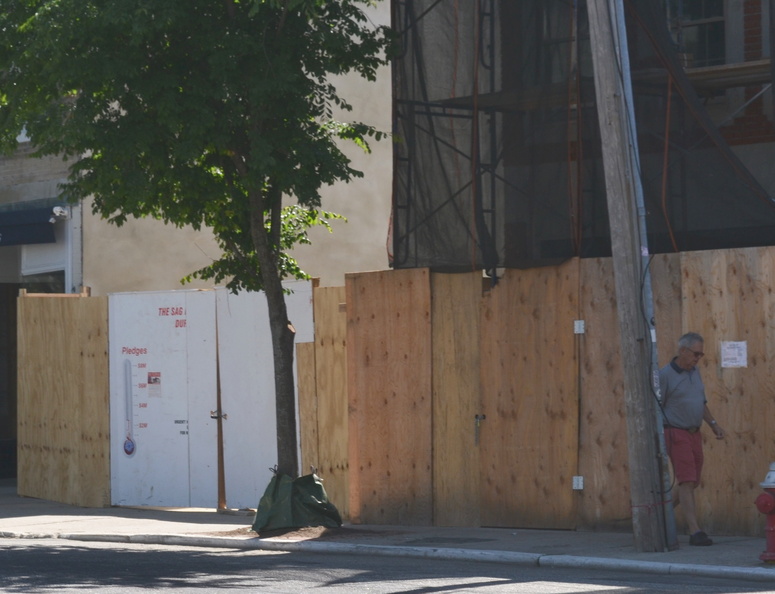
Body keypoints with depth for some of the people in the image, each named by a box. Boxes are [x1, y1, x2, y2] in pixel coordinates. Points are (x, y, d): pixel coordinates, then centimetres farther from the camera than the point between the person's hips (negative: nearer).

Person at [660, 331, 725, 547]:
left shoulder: (694, 372, 11)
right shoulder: (664, 375, -12)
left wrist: (713, 424, 8)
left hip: (694, 434, 8)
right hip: (676, 434, -8)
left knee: (693, 482, 11)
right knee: (686, 481, -13)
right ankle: (695, 532, -17)